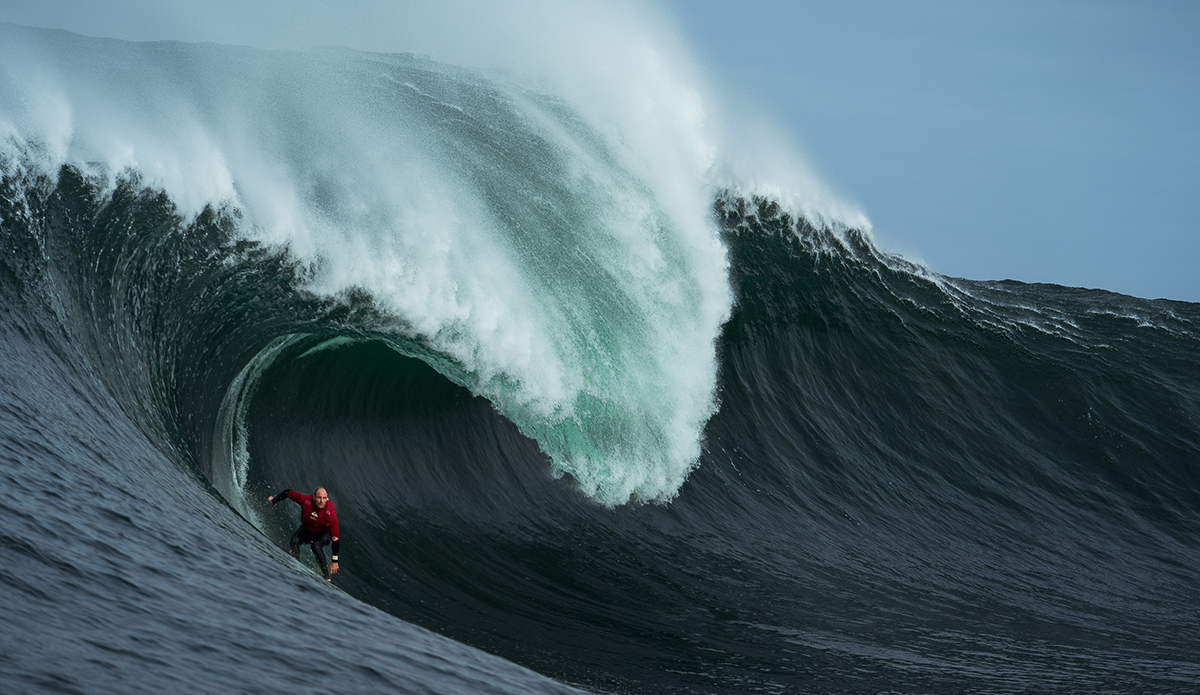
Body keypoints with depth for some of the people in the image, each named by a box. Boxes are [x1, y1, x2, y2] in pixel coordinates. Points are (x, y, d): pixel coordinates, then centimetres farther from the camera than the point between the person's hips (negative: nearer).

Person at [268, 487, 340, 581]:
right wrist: (274, 500, 6)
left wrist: (335, 561, -31)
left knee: (316, 546, -32)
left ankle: (327, 576, -22)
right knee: (295, 541, -24)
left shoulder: (330, 514, -36)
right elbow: (288, 493, -13)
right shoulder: (306, 500, -32)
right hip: (307, 529, 3)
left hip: (324, 533, -3)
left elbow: (335, 538, -31)